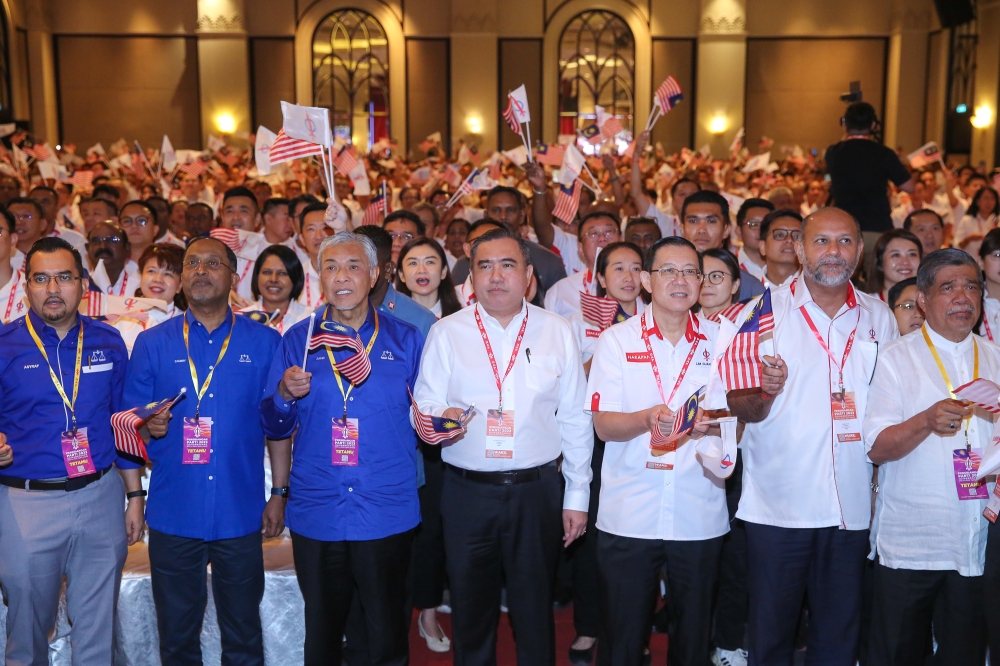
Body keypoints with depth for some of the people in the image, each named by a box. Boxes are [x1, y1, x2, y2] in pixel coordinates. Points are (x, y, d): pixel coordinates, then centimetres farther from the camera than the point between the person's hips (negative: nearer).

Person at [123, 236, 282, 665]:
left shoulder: (264, 342, 2)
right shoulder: (152, 343, 4)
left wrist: (280, 493, 2)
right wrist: (148, 425, -17)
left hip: (240, 513, 0)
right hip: (173, 513, 1)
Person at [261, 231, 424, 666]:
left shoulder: (405, 339, 4)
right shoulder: (298, 340, 5)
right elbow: (274, 427, 4)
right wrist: (285, 394, -14)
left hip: (387, 512, -1)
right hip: (316, 512, 1)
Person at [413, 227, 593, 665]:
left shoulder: (557, 332, 3)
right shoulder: (446, 333, 2)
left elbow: (574, 419, 5)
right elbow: (424, 408, 1)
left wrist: (577, 495, 4)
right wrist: (439, 417, -23)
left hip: (538, 491, 0)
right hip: (467, 492, 0)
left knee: (535, 608, 11)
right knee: (470, 609, 12)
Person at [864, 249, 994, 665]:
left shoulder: (994, 360, 11)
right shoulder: (895, 358, 0)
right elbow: (877, 448, -8)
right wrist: (927, 421, -24)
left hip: (978, 544, 3)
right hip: (907, 545, -3)